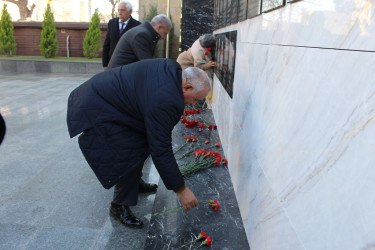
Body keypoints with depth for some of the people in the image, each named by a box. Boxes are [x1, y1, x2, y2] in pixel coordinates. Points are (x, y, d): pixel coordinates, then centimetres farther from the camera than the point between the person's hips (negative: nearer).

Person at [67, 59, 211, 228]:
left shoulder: (171, 68, -4)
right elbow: (161, 151, -27)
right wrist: (181, 190, -19)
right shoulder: (162, 101, -32)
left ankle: (134, 182, 37)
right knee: (132, 158, -11)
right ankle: (119, 206, 10)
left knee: (142, 143, 15)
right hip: (95, 113, -10)